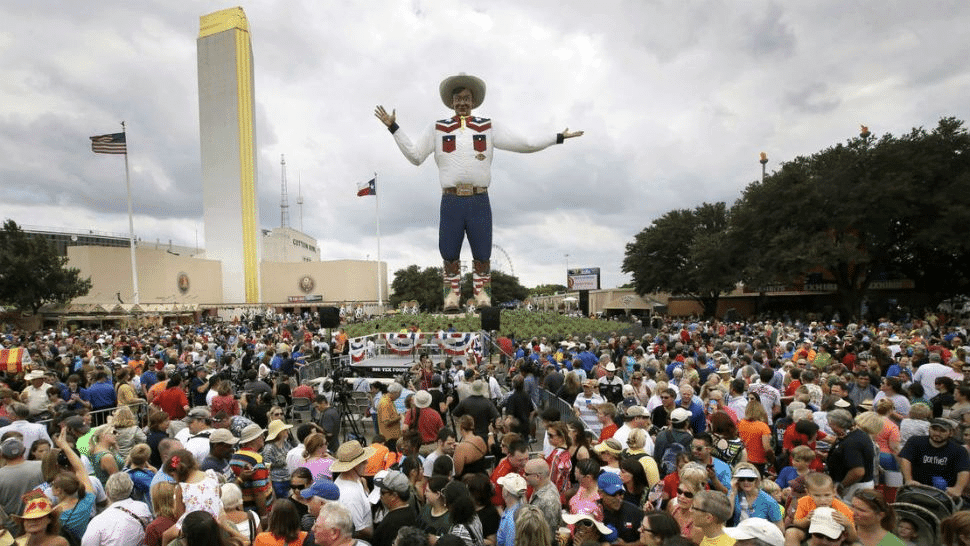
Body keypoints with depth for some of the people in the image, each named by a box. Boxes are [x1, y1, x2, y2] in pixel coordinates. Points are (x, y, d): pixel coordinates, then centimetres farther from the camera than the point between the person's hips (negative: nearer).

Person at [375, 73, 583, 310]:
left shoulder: (488, 127, 14)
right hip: (451, 201, 0)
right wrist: (393, 128, 9)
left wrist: (559, 137, 10)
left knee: (482, 257, 4)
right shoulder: (438, 129, 15)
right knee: (450, 256, 4)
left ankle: (483, 299, 15)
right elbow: (415, 156, 12)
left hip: (479, 201, 0)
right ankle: (451, 298, 15)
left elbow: (525, 144, 12)